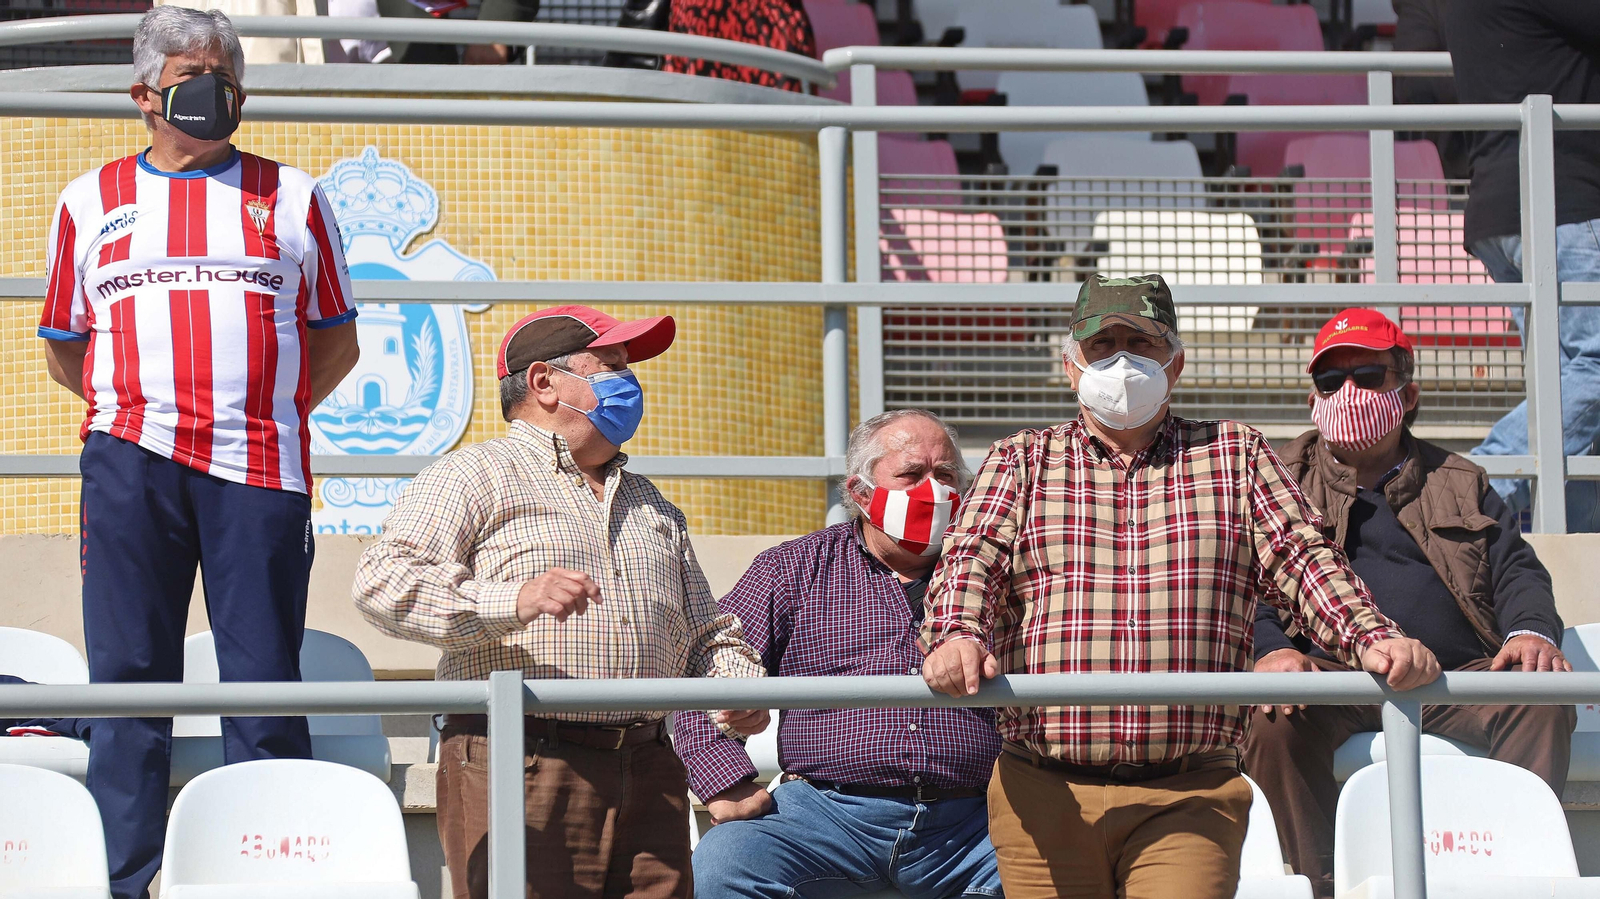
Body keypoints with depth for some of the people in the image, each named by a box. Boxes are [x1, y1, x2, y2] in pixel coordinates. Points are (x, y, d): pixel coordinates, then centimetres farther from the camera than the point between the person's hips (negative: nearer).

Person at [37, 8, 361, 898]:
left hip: (258, 463, -1)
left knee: (264, 682, -2)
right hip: (130, 459, 1)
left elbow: (337, 340, 17)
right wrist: (134, 409, 10)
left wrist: (269, 413, 8)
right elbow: (64, 348, 21)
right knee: (128, 677, 0)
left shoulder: (292, 197, 15)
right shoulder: (93, 202, 16)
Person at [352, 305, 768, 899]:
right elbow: (382, 582, -11)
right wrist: (513, 602, -24)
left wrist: (741, 687, 7)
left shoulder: (651, 505, 27)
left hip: (650, 777, 6)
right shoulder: (473, 478, 3)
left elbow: (707, 633, 31)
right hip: (521, 769, -6)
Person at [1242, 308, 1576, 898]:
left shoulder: (1459, 484, 28)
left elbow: (1517, 571, 16)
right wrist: (1269, 650, -16)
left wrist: (1531, 630, -10)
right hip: (1327, 675, -2)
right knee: (1275, 716, -36)